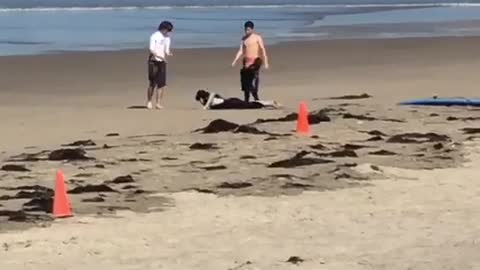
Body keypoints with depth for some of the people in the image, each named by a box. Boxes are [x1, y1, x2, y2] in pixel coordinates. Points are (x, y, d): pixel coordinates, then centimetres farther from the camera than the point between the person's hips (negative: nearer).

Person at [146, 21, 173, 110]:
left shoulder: (167, 38, 11)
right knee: (152, 83, -3)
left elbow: (166, 51, 14)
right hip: (153, 61, -5)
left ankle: (158, 103, -1)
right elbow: (151, 50, -16)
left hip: (162, 62, 5)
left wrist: (168, 53, -10)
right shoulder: (154, 36, -8)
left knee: (162, 84, -4)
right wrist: (160, 57, -29)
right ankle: (149, 101, 12)